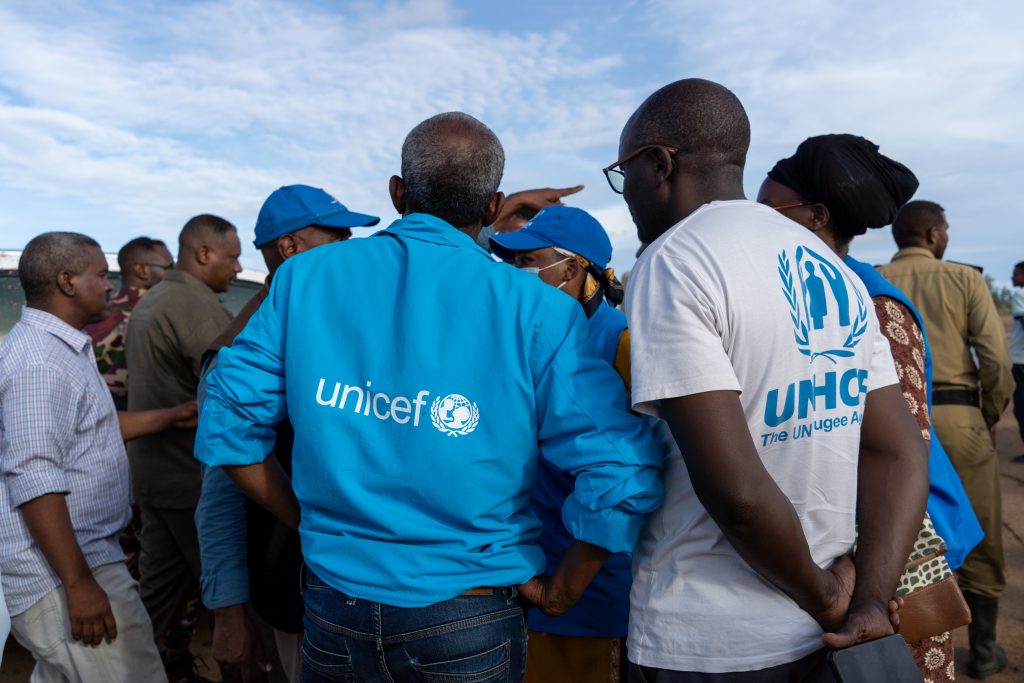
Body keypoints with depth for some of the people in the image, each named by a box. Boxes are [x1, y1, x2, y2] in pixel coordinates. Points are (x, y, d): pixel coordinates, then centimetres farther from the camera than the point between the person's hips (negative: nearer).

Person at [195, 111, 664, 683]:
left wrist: (312, 523, 9)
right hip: (467, 621, -1)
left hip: (333, 606, 2)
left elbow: (228, 427, 0)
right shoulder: (534, 309, -14)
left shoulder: (305, 277, -5)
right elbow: (622, 472, -19)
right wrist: (559, 592, -4)